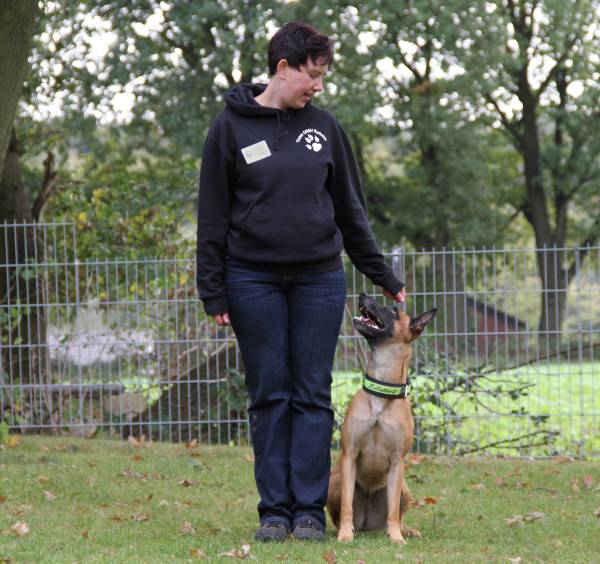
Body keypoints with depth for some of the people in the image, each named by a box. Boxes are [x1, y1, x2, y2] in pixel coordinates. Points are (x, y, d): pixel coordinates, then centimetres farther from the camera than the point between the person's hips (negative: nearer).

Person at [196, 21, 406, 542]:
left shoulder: (324, 127, 8)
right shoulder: (232, 128, 0)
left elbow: (350, 209, 14)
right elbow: (213, 216, 1)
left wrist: (383, 277, 14)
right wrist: (213, 293, -3)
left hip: (320, 279, 2)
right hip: (254, 280, -2)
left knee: (313, 396, 2)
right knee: (270, 396, 2)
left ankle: (310, 509, 5)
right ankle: (275, 510, 7)